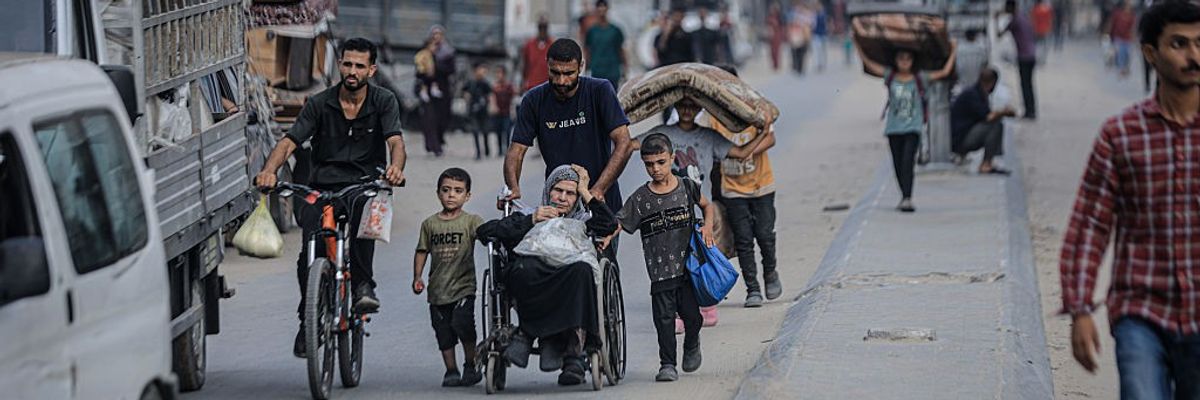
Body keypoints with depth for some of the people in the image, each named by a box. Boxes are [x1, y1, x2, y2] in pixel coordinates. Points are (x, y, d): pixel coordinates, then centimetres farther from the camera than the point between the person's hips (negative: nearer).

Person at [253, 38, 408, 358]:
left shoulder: (384, 102, 2)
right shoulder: (320, 104, 3)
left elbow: (395, 141, -13)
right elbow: (290, 141, -7)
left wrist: (396, 167, -37)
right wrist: (269, 170, -28)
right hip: (322, 187, 1)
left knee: (363, 211, -37)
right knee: (310, 252, -16)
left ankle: (362, 284, -25)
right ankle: (307, 319, 5)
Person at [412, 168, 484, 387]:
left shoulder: (471, 221, 0)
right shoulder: (430, 224, 8)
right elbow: (422, 251, 12)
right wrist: (417, 277, 5)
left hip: (463, 287, -3)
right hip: (437, 289, 4)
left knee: (462, 324, -19)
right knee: (443, 334, 7)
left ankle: (471, 365, -1)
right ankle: (451, 371, 20)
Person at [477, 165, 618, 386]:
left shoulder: (584, 221, 30)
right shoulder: (528, 217, 29)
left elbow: (610, 224, 6)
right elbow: (484, 231, 13)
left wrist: (585, 192, 15)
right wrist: (530, 221, 7)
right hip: (533, 288, 0)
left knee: (581, 269, -36)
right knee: (524, 268, -37)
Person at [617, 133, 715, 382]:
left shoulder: (686, 188, 3)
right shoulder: (640, 198, -1)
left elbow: (708, 206, 20)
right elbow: (619, 222, -5)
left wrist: (707, 226, 1)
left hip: (688, 265, 1)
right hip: (660, 271, -1)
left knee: (691, 314, 3)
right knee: (664, 317, -4)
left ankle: (691, 345, 34)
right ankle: (667, 364, 6)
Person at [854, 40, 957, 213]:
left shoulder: (919, 78, 2)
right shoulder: (890, 76, 5)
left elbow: (944, 72, 3)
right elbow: (869, 64, 3)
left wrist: (953, 52, 4)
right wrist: (858, 46, 0)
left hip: (913, 127, -3)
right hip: (893, 127, 3)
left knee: (908, 161, -16)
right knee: (898, 164, 10)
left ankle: (907, 199, -23)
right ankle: (905, 197, 26)